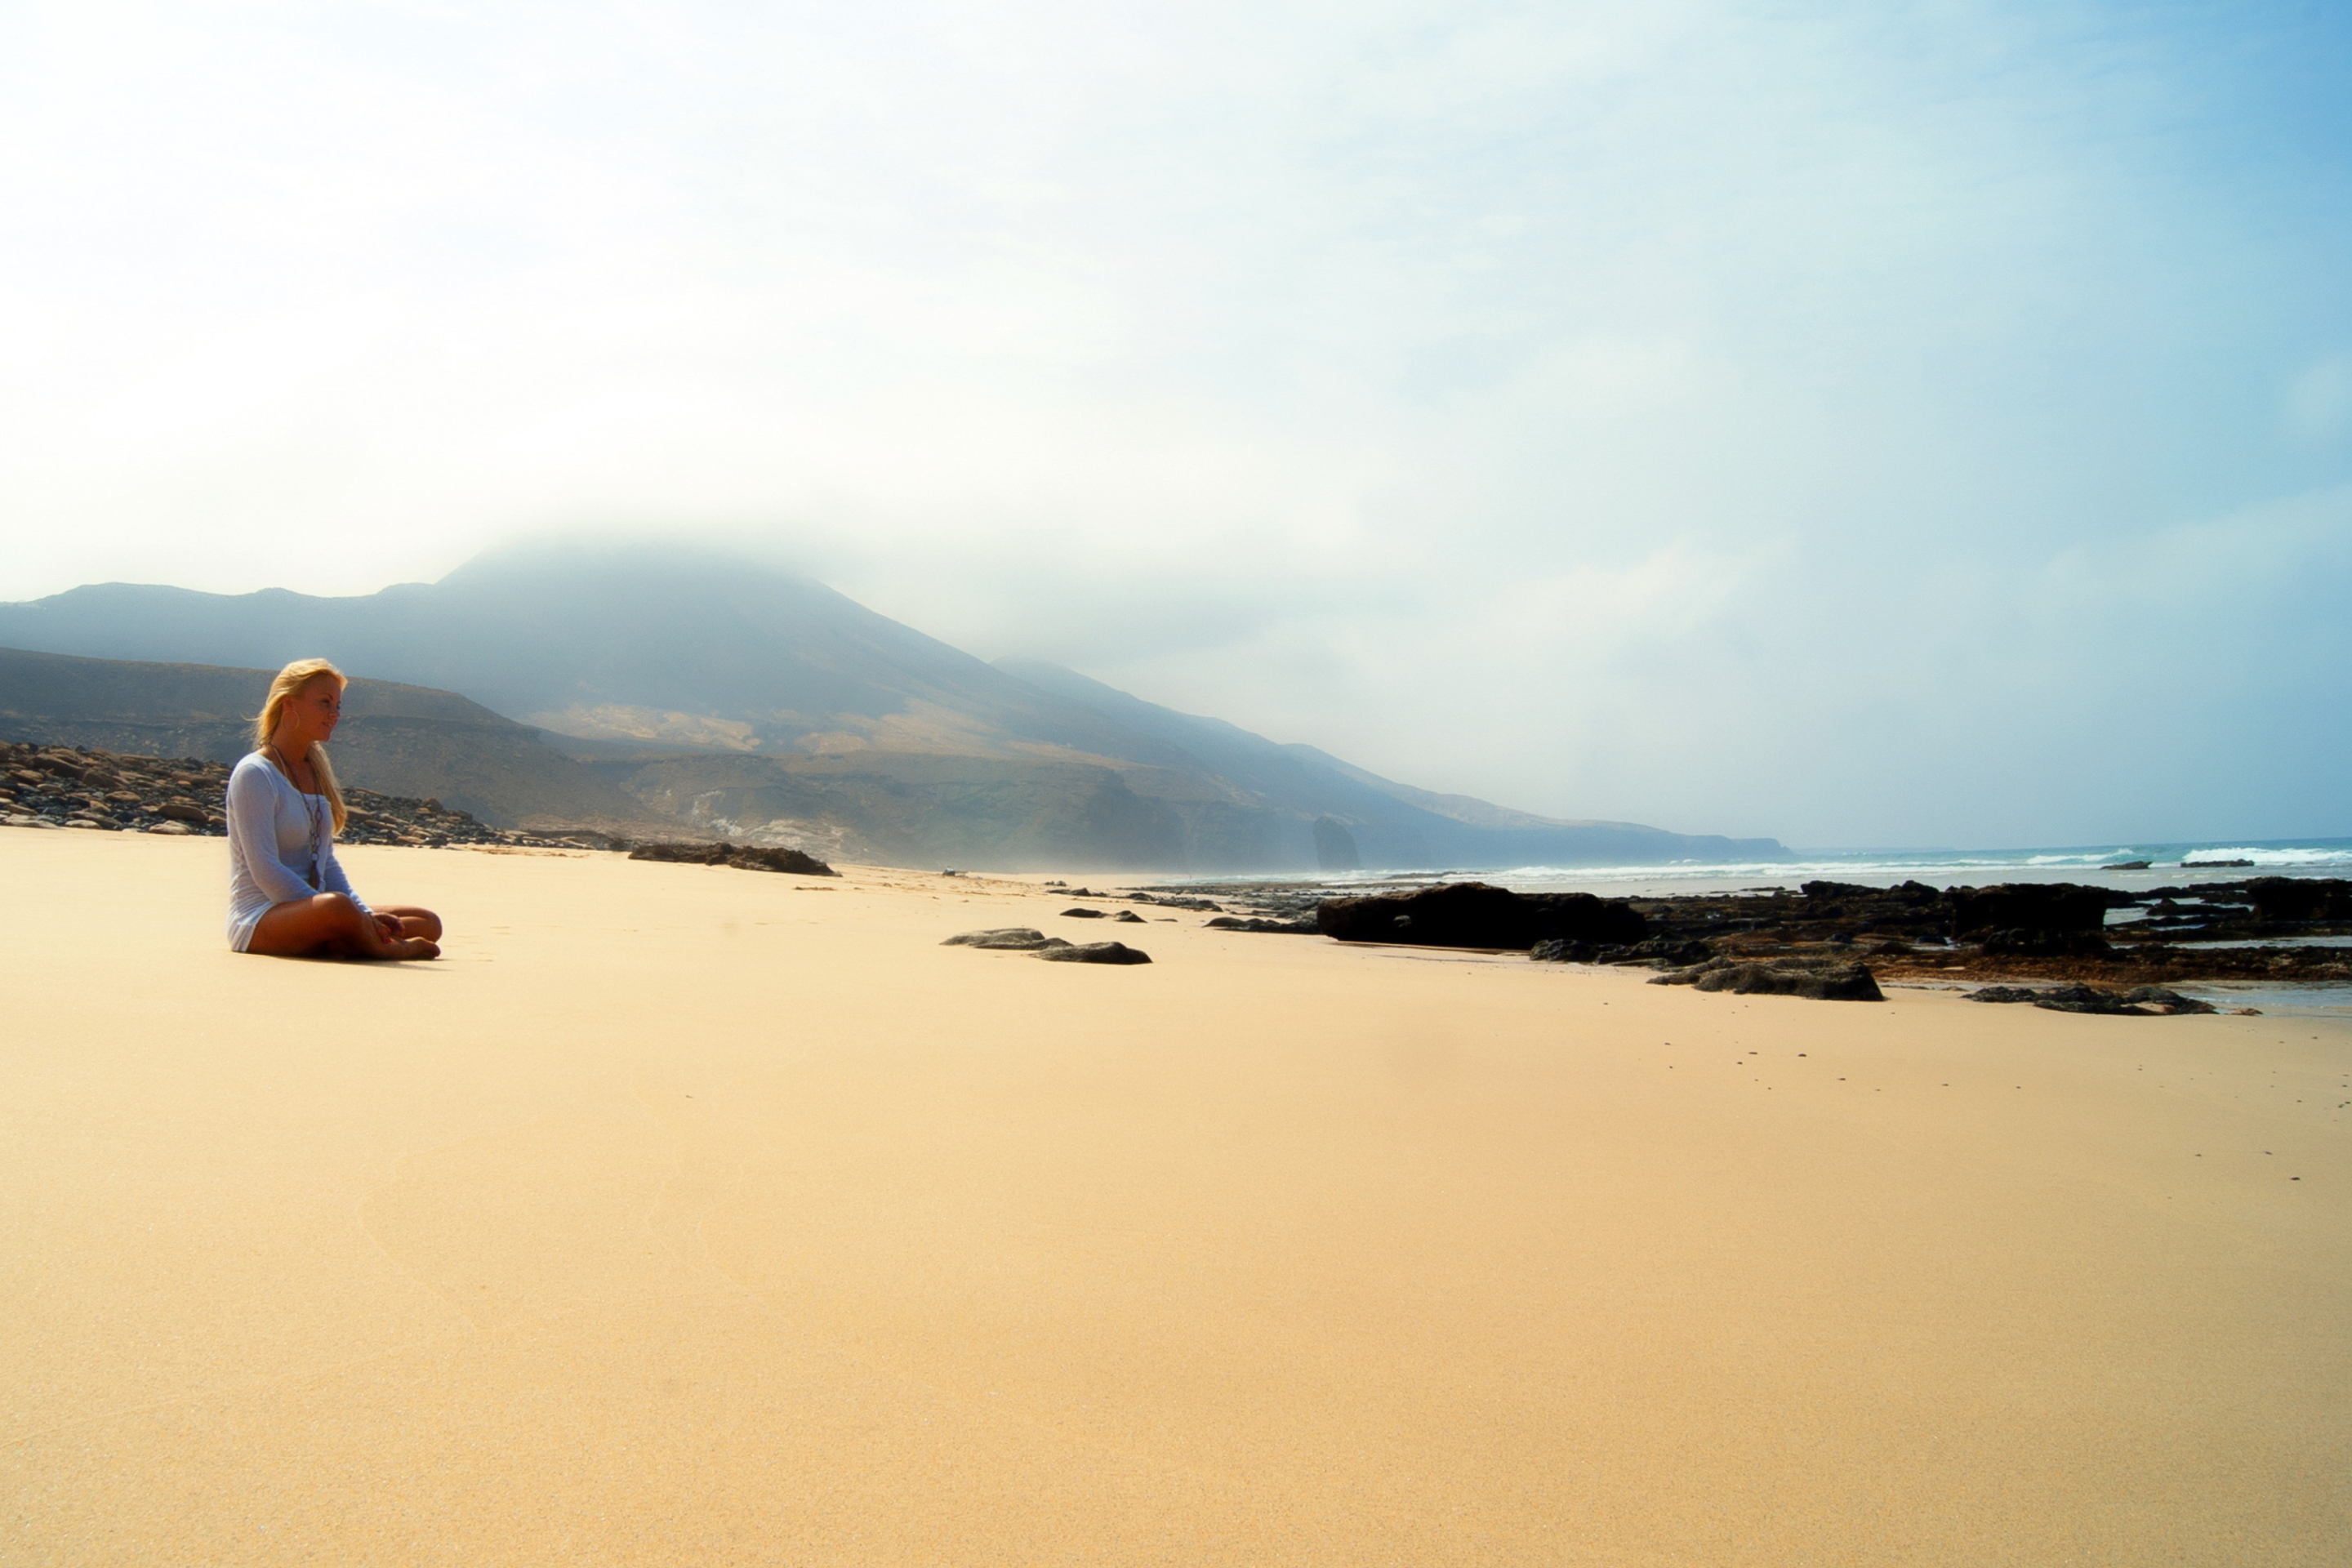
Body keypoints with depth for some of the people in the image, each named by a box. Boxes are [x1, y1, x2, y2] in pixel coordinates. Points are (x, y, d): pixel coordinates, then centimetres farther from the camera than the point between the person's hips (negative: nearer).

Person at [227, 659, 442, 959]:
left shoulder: (317, 772, 15)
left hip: (310, 911, 9)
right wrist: (355, 914, -22)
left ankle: (326, 946, -18)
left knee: (428, 924, -3)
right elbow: (265, 871, -19)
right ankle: (385, 948, -12)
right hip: (259, 921, -9)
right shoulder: (255, 774, -10)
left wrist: (365, 915, -1)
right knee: (337, 905, -40)